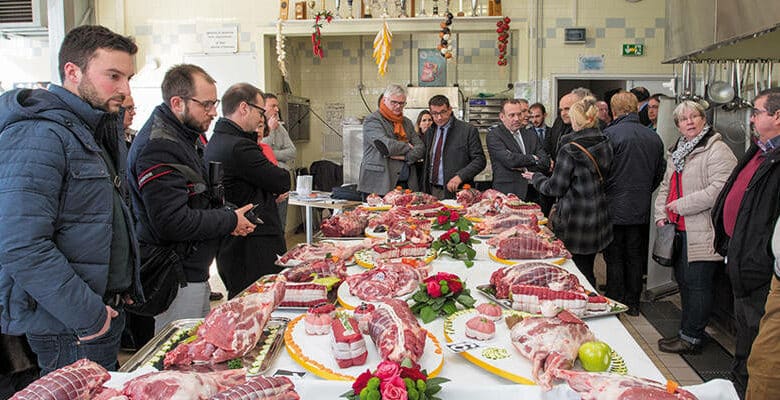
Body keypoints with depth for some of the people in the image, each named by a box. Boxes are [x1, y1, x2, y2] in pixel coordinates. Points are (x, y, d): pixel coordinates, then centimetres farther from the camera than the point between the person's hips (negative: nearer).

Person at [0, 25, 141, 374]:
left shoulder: (97, 132, 12)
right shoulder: (37, 137, -19)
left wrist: (122, 288, 13)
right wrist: (88, 316, -21)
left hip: (103, 313, 9)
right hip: (69, 332, -9)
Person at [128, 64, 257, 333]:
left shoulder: (186, 137, 12)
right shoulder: (158, 149, -22)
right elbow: (172, 223, -29)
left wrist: (226, 217, 5)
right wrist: (230, 221, -16)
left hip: (193, 273, 10)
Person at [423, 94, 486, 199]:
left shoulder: (468, 131, -5)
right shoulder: (429, 132, 13)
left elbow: (480, 160, -8)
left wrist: (460, 176, -19)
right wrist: (425, 189, 12)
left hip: (455, 192, -4)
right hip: (431, 191, 5)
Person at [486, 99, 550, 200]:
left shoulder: (531, 134, 16)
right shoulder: (493, 135, -1)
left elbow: (545, 164, 9)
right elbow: (510, 160, -15)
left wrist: (525, 168, -6)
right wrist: (533, 158, -1)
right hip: (507, 194, -4)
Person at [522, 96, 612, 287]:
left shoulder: (570, 150, -18)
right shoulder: (606, 146, 2)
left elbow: (556, 188, -13)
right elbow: (602, 179, 12)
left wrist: (536, 177, 5)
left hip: (574, 224, -7)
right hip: (598, 221, 7)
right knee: (588, 269, 19)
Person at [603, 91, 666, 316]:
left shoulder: (610, 134, -14)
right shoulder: (654, 138, 5)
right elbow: (660, 174, 13)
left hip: (614, 208, -5)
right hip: (641, 210, 5)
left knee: (614, 258, 4)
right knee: (635, 257, 14)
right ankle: (633, 304, 23)